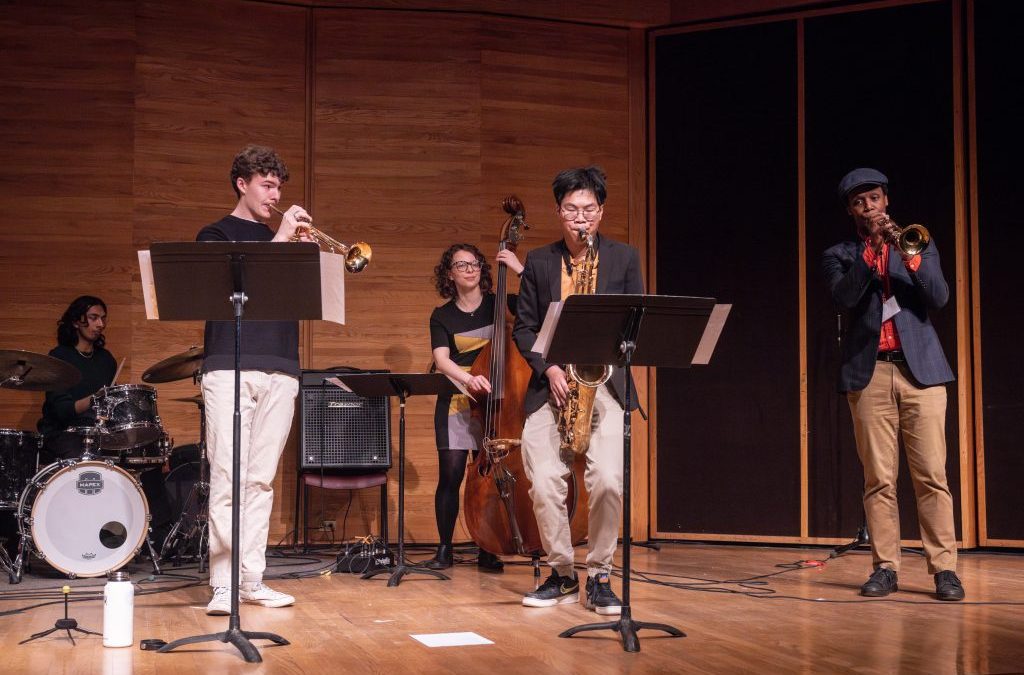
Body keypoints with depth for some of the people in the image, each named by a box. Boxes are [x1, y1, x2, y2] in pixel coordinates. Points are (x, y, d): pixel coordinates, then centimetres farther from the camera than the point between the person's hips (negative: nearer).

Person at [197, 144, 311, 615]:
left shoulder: (283, 242, 21)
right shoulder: (216, 235, 9)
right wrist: (280, 239, -10)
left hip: (280, 371, 4)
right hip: (229, 367, -4)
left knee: (261, 480, 4)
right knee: (227, 478, -10)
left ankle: (252, 579, 7)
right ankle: (223, 584, -9)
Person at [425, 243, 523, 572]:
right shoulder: (442, 316, 4)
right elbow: (441, 360, -10)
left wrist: (519, 268, -12)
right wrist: (469, 379, -28)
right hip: (457, 401, 0)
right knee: (451, 474, -6)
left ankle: (488, 551, 10)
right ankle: (444, 549, 8)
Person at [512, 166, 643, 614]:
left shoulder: (624, 258, 10)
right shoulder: (538, 262, 12)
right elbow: (523, 327, 10)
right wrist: (548, 368, -7)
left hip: (604, 383, -1)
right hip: (551, 386, 1)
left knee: (608, 480, -17)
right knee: (544, 483, -11)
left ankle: (599, 578, 2)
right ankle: (562, 575, 10)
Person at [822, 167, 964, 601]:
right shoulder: (839, 256, 12)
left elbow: (939, 298, -1)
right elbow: (844, 298, -8)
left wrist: (907, 252, -13)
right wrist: (872, 248, -14)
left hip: (920, 369, 0)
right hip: (869, 374, 0)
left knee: (932, 475, -5)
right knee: (879, 479, -1)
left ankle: (944, 567, -2)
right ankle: (885, 567, 3)